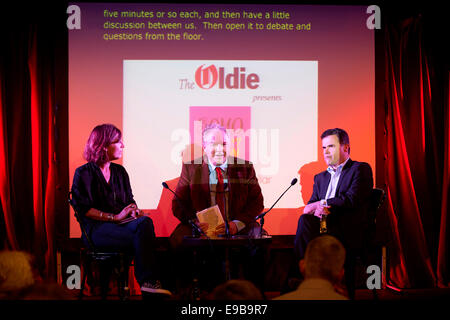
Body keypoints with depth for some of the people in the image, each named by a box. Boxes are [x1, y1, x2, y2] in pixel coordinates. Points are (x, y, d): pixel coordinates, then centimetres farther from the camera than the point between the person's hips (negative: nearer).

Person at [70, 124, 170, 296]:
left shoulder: (119, 171, 21)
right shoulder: (84, 173, 2)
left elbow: (130, 200, 21)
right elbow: (84, 210, -7)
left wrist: (135, 211, -5)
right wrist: (115, 217, -16)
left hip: (122, 223, 5)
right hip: (98, 228, -5)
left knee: (145, 222, -31)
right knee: (140, 239, -32)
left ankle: (149, 281, -37)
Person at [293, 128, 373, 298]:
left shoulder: (360, 169, 9)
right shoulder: (320, 177, 30)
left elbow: (351, 201, -6)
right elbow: (309, 207, 17)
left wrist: (321, 204, -4)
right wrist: (316, 209, -9)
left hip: (348, 232, -5)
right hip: (322, 226, 6)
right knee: (305, 219, -31)